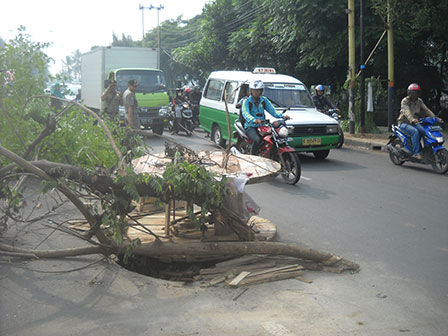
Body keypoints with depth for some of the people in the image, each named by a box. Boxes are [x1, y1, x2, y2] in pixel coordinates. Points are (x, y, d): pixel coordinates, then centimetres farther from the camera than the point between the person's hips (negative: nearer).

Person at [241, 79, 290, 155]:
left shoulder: (264, 100, 14)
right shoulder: (247, 101, -1)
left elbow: (272, 110, 5)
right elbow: (245, 113, -19)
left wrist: (282, 116, -14)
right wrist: (255, 120, -40)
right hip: (251, 127, -5)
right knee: (257, 140, -34)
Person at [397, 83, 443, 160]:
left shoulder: (419, 101, 9)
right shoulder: (405, 101, -11)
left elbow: (426, 110, -1)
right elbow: (407, 111, -29)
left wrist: (435, 118, -17)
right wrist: (412, 119, -49)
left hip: (414, 123, 6)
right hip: (404, 123, -6)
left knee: (425, 131, -19)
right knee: (415, 131, -33)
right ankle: (416, 153, -33)